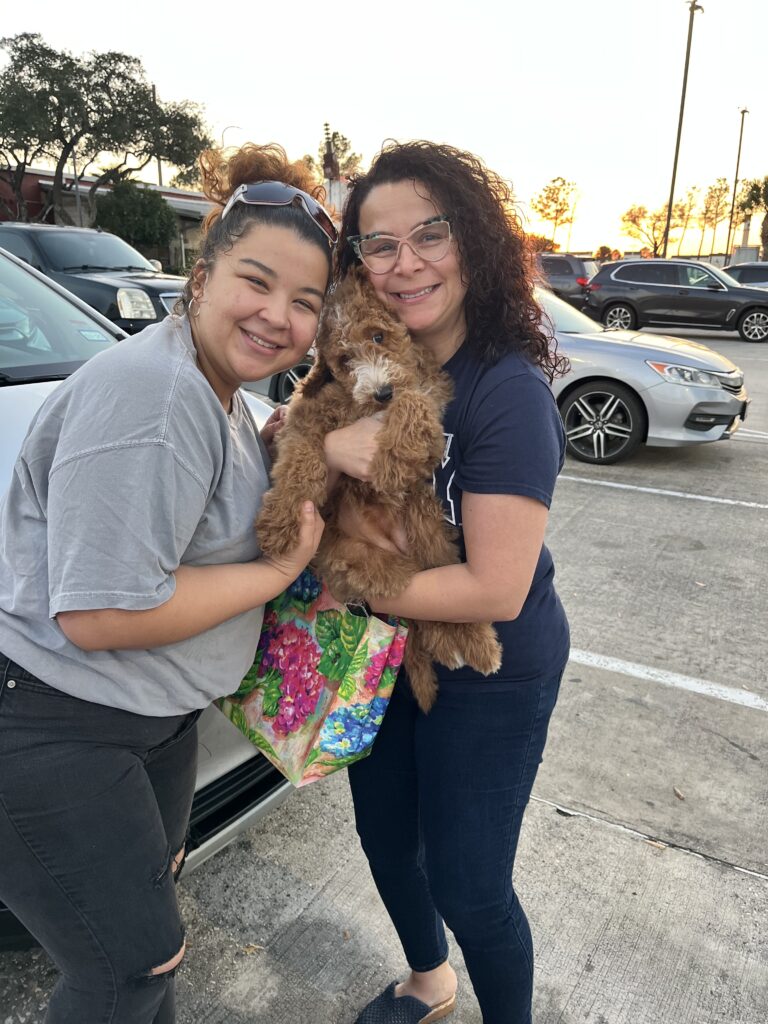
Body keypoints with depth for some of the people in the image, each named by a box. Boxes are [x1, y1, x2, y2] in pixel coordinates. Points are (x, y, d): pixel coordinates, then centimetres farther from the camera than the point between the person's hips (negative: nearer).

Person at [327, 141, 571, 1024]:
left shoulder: (508, 390, -25)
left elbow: (496, 591, -28)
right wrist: (321, 441, -24)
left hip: (490, 675, -7)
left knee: (466, 885, 9)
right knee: (385, 840, 24)